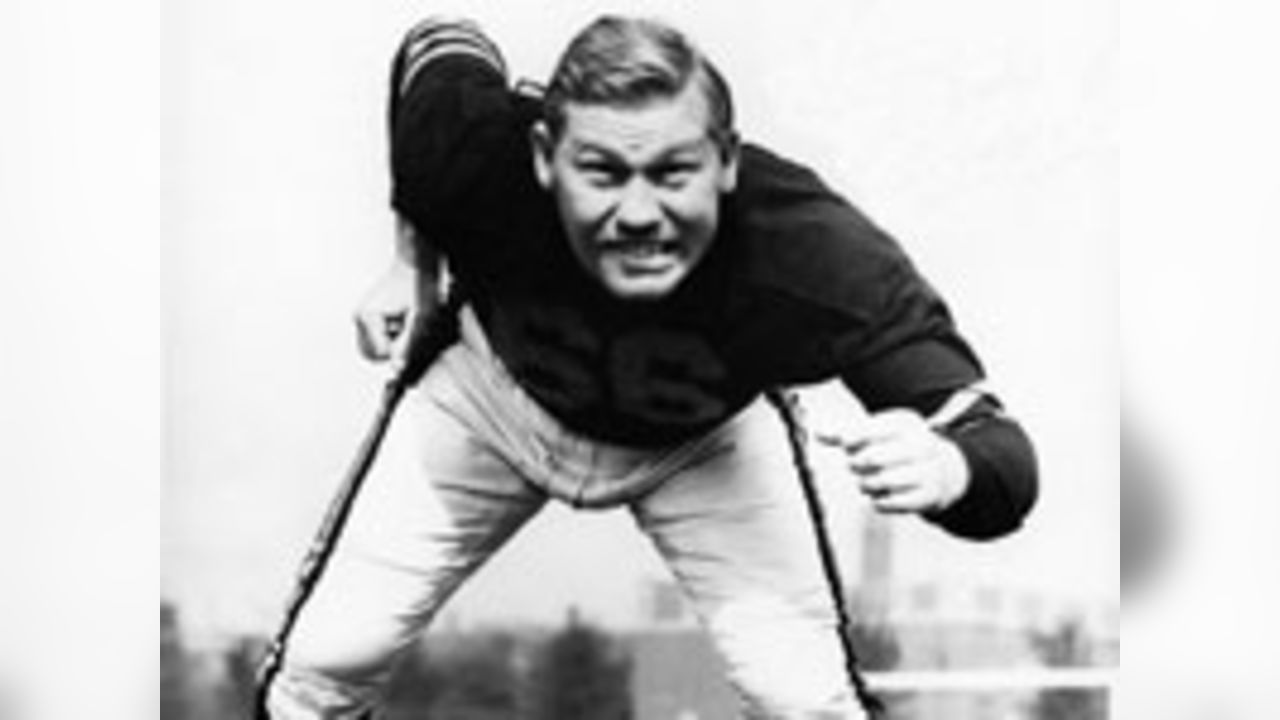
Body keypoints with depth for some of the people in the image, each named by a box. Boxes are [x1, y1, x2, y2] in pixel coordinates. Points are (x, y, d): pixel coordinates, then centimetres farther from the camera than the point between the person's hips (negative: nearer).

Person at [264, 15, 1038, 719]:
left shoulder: (818, 257, -41)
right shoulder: (476, 148, -37)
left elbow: (1004, 461, -42)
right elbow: (438, 41, -11)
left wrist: (945, 471, -67)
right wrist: (414, 262, -8)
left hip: (706, 444, -1)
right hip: (499, 394, 1)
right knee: (332, 658, -1)